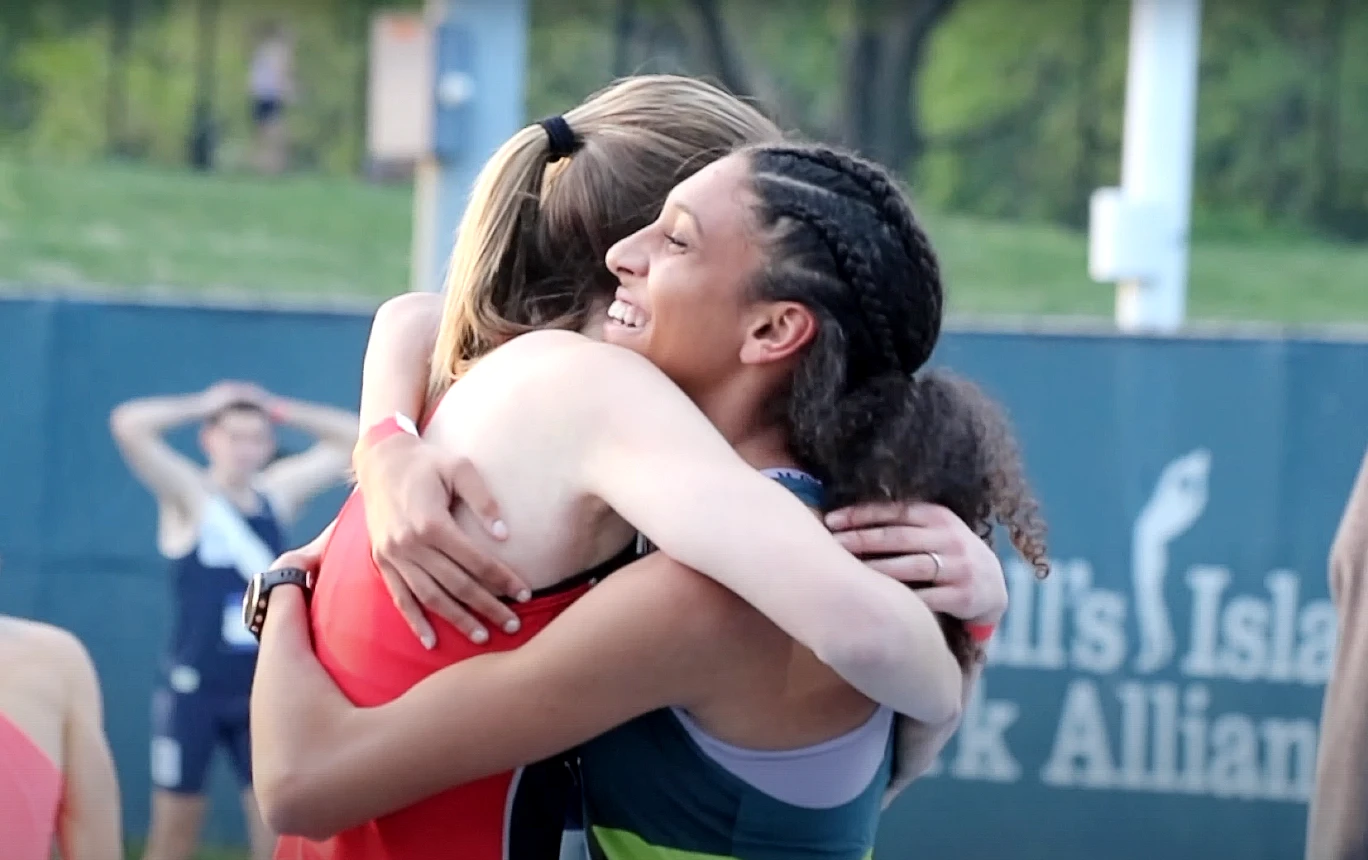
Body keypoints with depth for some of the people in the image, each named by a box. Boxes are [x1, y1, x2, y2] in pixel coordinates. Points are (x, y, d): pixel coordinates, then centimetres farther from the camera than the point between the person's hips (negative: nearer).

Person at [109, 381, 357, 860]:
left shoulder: (277, 492, 7)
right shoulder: (189, 496, -7)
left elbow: (354, 439, 11)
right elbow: (128, 425, -21)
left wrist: (277, 410, 4)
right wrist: (202, 407, -8)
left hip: (263, 689, 4)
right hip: (195, 687, -4)